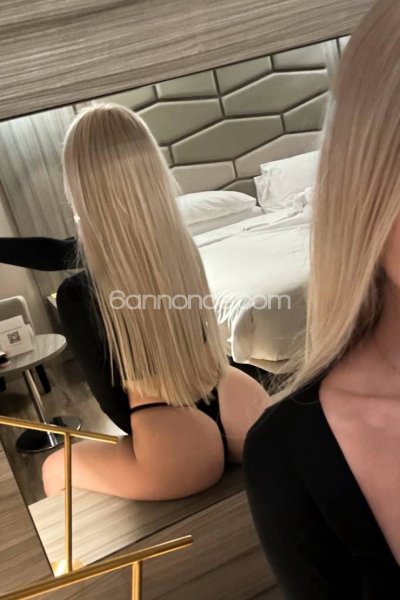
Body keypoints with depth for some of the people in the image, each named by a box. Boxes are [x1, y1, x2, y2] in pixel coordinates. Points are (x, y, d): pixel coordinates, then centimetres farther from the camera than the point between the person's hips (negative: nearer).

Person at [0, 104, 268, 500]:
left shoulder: (78, 295, -21)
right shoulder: (181, 242, -3)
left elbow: (113, 403, -6)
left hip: (179, 450, -6)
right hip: (243, 408, 6)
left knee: (55, 469, 23)